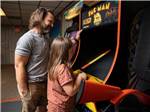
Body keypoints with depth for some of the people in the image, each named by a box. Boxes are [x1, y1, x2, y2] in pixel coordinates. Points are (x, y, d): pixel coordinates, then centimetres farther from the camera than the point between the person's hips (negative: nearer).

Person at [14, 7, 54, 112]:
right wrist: (24, 91, -18)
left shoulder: (47, 37, 8)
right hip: (32, 85, -7)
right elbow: (19, 66, -19)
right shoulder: (27, 39, -18)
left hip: (45, 82, 7)